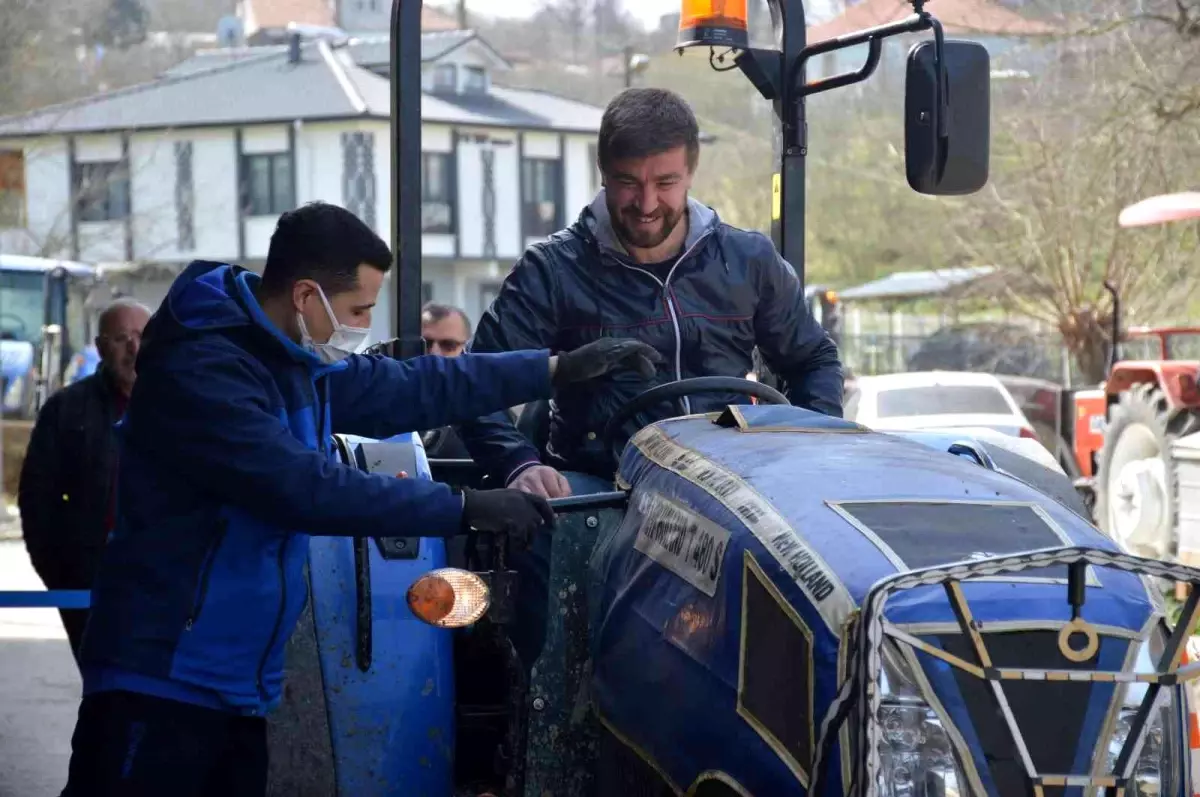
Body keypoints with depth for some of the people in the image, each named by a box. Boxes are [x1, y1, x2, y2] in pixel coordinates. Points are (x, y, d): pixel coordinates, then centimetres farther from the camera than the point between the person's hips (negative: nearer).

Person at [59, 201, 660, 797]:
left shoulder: (299, 361, 11)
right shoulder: (200, 371, -19)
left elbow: (409, 389, 22)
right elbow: (306, 487, -26)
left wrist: (558, 368, 18)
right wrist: (466, 508, -23)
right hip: (162, 684, -9)